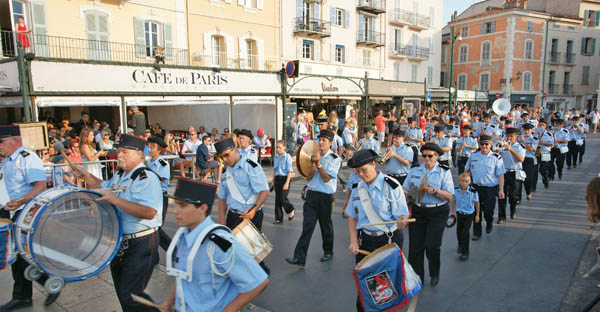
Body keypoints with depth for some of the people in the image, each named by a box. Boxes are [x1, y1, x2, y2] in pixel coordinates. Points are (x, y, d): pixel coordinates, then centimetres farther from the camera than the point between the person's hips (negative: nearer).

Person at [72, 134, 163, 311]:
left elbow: (149, 212, -33)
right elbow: (105, 187, 31)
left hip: (141, 244, -9)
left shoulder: (147, 178, -21)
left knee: (130, 296, -9)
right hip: (119, 243, 9)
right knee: (121, 292, 22)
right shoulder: (120, 175, 9)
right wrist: (86, 176, 15)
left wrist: (115, 199, -32)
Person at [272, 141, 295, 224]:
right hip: (277, 178, 6)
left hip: (285, 178, -6)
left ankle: (291, 211, 19)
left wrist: (287, 183, -17)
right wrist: (273, 180, 15)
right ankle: (278, 218, 16)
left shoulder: (287, 157, -10)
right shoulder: (276, 157, 7)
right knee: (277, 199, 6)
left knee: (283, 198, -10)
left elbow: (290, 171, -12)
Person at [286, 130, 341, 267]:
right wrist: (313, 163, -10)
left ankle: (328, 252, 34)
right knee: (307, 226, -3)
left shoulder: (335, 159, -5)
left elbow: (326, 178, -12)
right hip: (312, 194, 3)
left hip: (326, 197, -3)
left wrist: (318, 163, -18)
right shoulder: (315, 155, 9)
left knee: (326, 226, 12)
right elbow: (309, 177, 5)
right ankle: (299, 258, -3)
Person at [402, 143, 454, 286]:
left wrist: (435, 191, -20)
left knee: (432, 245, -10)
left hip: (437, 212, -2)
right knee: (415, 246, 2)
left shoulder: (444, 172, 1)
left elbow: (449, 195, -5)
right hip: (417, 211, 3)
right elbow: (405, 188, 8)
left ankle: (435, 274, 22)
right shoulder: (414, 170, 8)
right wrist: (405, 193, -14)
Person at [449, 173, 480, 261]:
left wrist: (477, 215, 3)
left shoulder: (473, 192, -17)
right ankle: (460, 245, 46)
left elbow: (477, 203, -4)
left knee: (465, 232, -9)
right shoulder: (456, 191, -10)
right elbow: (453, 202, 4)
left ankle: (465, 253, 3)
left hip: (469, 215, -3)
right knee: (459, 231, 15)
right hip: (459, 214, 3)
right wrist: (451, 213, 7)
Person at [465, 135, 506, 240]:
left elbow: (500, 175, -4)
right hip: (475, 187, 3)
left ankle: (489, 224, 33)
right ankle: (476, 233, 18)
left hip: (490, 189, -2)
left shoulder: (496, 158, -3)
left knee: (488, 210, -2)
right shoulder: (473, 156, 6)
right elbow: (466, 170, 17)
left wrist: (501, 190, -9)